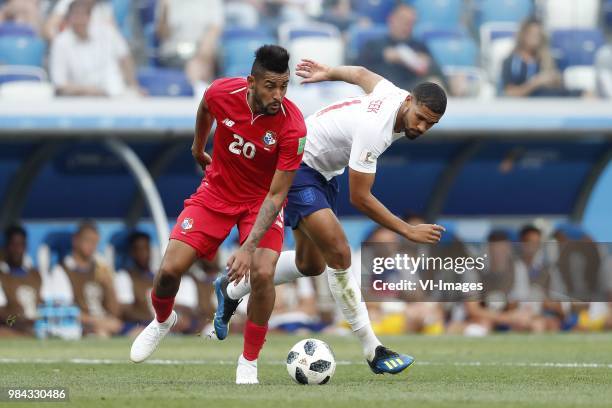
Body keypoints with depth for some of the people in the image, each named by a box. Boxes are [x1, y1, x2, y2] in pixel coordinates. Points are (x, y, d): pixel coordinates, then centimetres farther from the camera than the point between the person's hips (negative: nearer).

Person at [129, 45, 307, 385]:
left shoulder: (292, 126, -29)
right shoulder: (223, 93, -22)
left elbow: (276, 194, -26)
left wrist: (249, 247, -34)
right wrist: (198, 148, 23)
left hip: (262, 200, -2)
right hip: (217, 191, 2)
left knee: (262, 274, -25)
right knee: (170, 269, -8)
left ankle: (249, 363, -3)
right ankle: (162, 320, 29)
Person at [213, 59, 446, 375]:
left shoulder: (397, 96, -9)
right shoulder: (374, 128, -34)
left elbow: (363, 74, 15)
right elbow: (360, 198, -28)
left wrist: (329, 73, 32)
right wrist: (409, 231, -27)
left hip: (323, 173, 10)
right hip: (297, 167, -10)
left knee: (311, 265, 16)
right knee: (339, 254, -21)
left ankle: (232, 290, 36)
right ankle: (372, 350, -19)